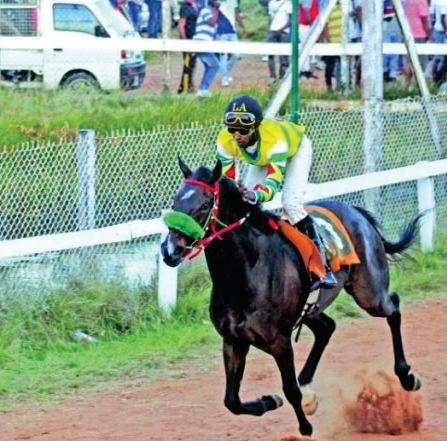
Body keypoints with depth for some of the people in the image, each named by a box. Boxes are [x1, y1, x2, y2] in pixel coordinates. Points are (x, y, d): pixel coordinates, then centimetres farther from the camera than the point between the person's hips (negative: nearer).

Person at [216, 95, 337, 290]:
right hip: (262, 157, 6)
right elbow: (226, 178, -26)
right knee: (247, 203, -7)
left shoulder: (274, 139, -47)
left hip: (296, 149, -6)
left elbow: (274, 181, -51)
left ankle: (323, 268, -21)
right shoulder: (225, 141, -32)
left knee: (291, 203, -24)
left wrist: (256, 195, -72)